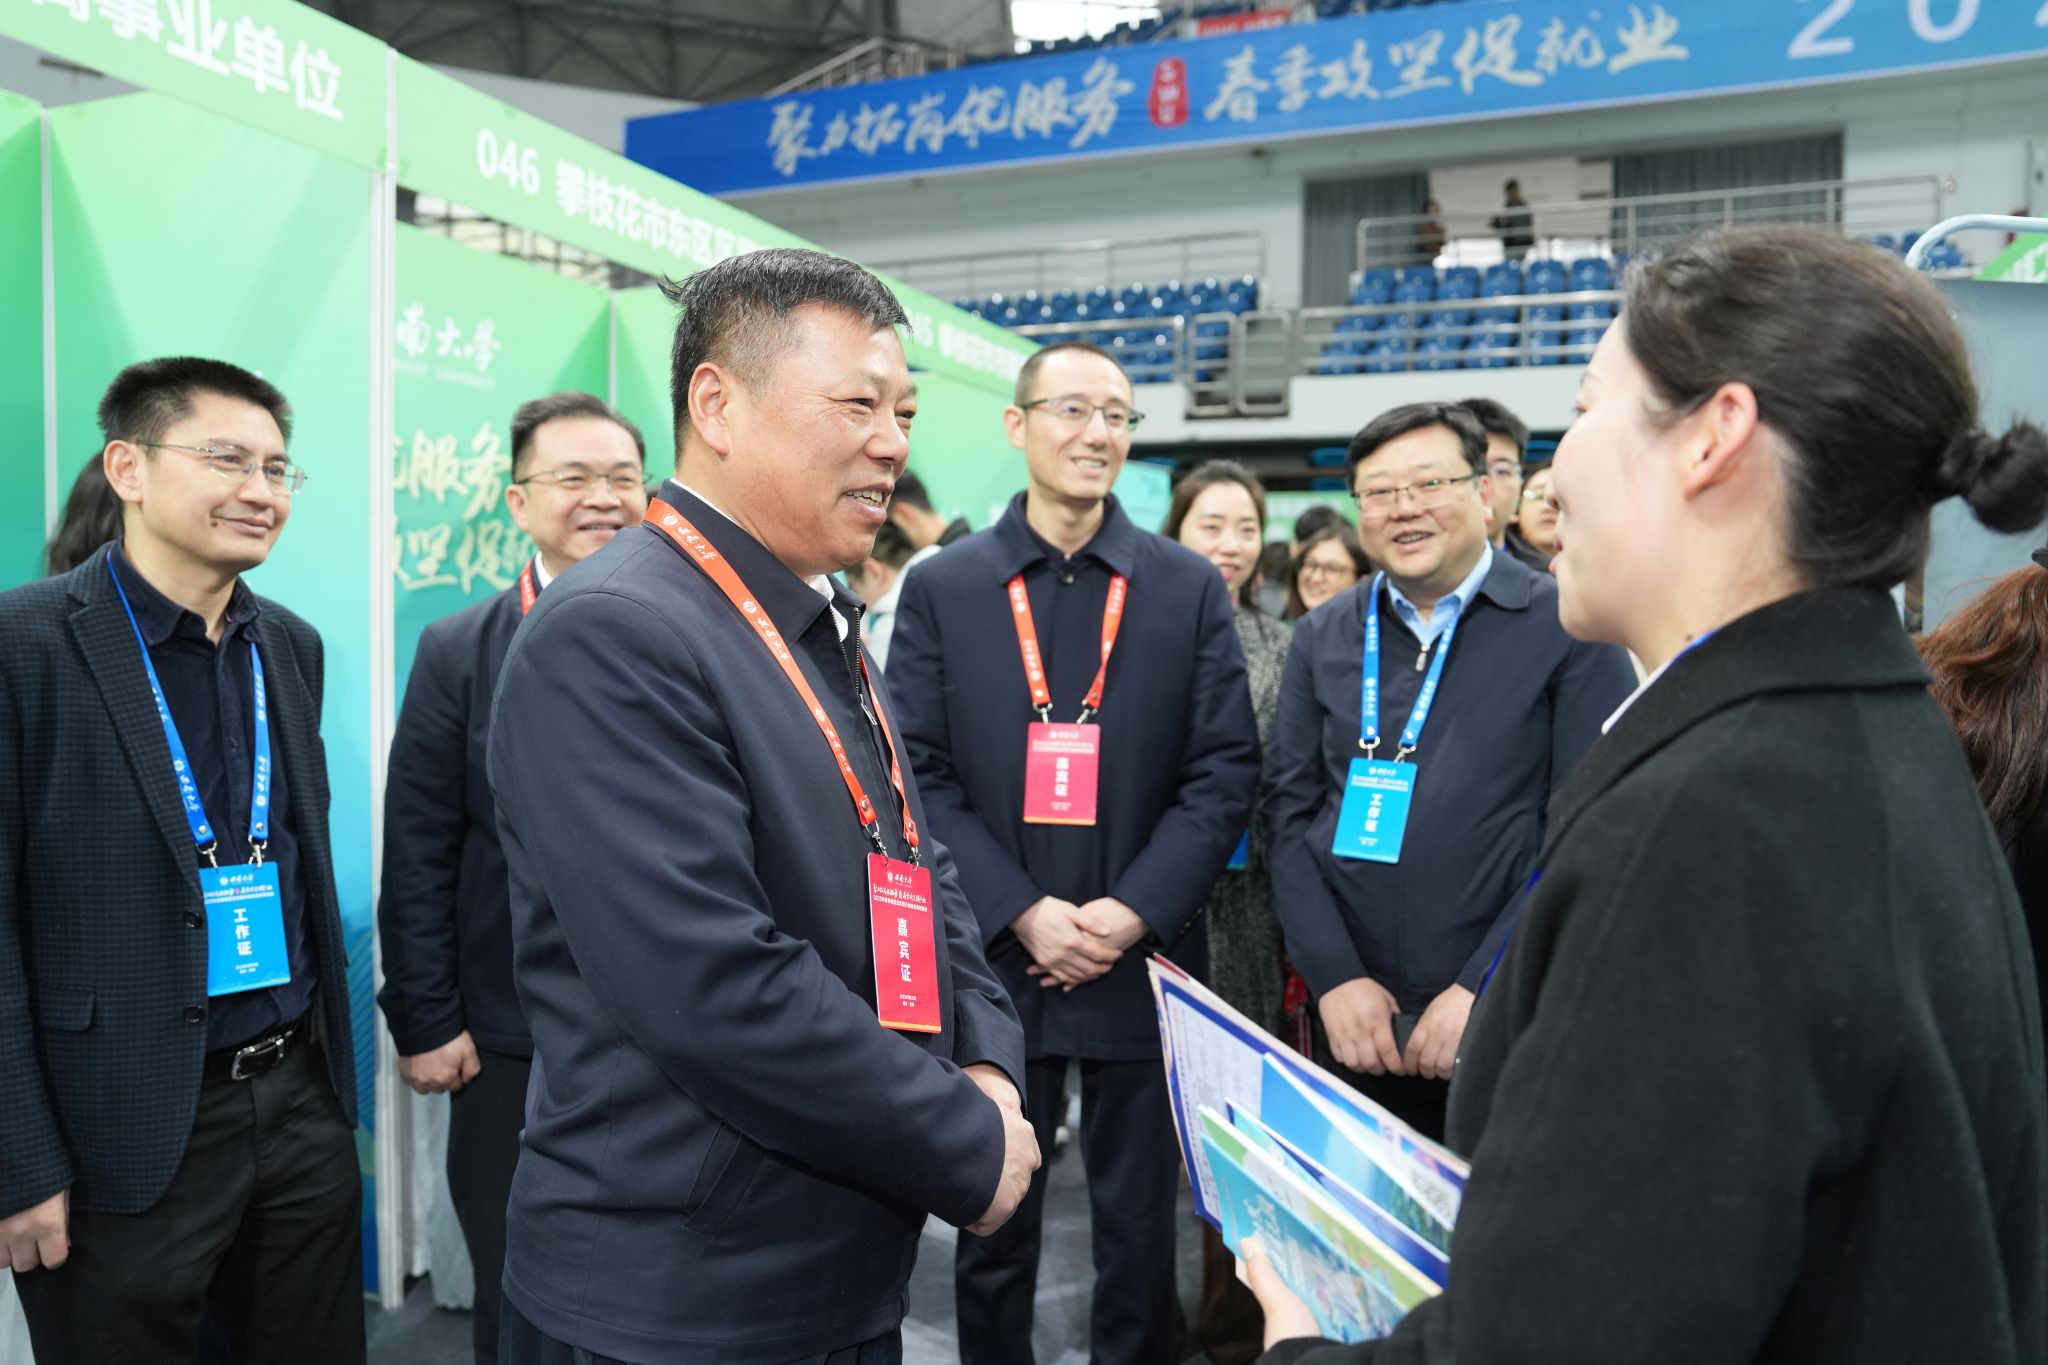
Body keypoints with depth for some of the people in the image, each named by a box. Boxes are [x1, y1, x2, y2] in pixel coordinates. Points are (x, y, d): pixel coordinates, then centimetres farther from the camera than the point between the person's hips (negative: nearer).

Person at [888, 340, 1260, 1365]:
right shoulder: (942, 589, 2)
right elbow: (921, 777, -3)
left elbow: (1224, 773, -1)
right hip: (995, 965, 0)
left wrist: (1128, 913, -11)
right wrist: (1024, 915, -12)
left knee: (1140, 1237, 13)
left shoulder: (1190, 589, 3)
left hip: (1141, 963, 0)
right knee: (992, 1231, 14)